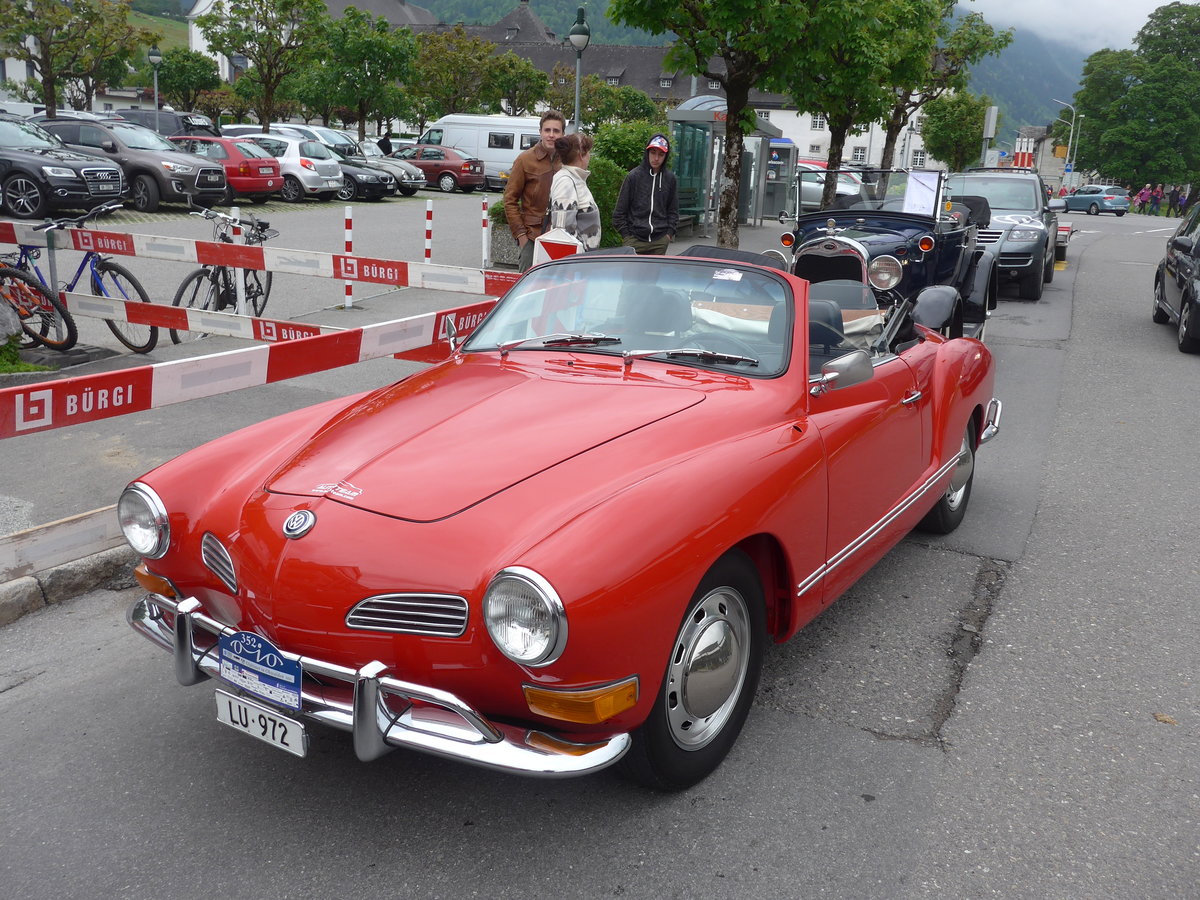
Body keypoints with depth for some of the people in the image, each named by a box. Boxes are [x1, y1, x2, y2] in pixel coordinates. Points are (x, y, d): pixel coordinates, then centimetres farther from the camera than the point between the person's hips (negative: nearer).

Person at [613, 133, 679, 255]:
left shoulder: (670, 178, 7)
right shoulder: (634, 176, -2)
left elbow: (673, 209, 15)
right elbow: (620, 209, 1)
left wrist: (670, 232, 5)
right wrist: (625, 234, -3)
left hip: (660, 241, 3)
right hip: (634, 240, -3)